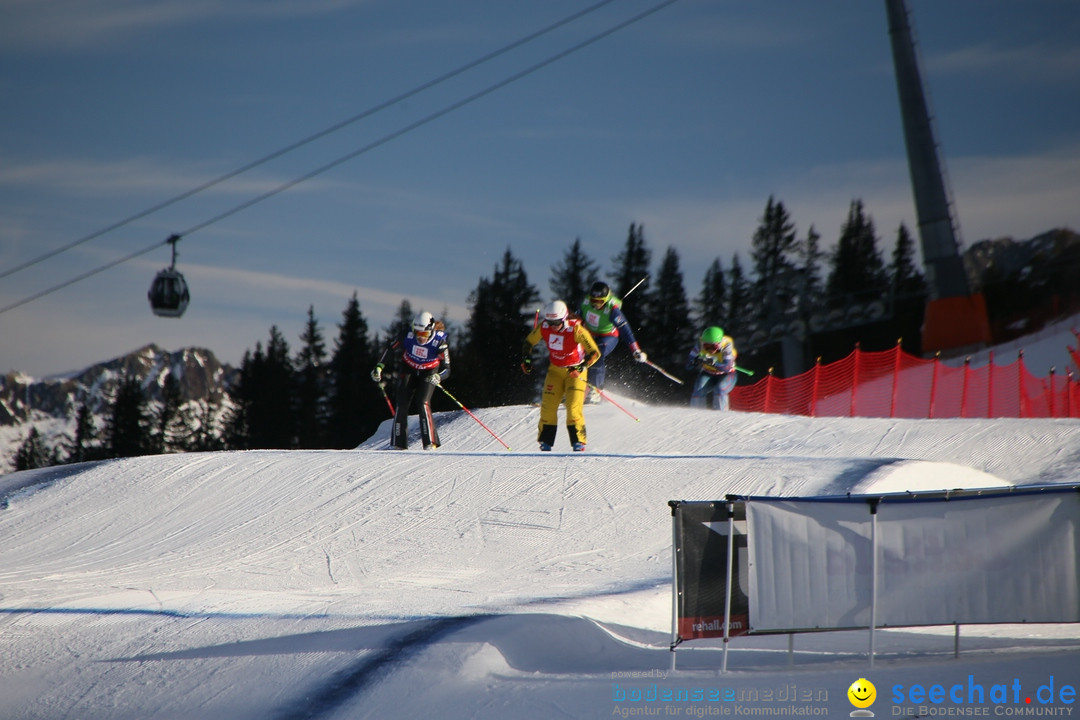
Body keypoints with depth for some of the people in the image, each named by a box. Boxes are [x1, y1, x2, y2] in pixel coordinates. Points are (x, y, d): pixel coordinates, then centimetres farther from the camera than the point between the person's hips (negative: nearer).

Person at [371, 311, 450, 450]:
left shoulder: (439, 342, -30)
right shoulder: (408, 335, -26)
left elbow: (446, 369, -27)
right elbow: (390, 348, -8)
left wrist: (438, 377, -49)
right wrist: (379, 367, -16)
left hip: (429, 373, -2)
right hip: (408, 369, 2)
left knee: (423, 403, -21)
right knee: (402, 404, -7)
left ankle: (430, 443, -19)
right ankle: (399, 444, 0)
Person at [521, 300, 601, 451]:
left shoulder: (576, 329, -26)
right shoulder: (543, 327, -14)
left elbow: (595, 353, -25)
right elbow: (528, 343, 6)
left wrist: (582, 366, -37)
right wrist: (526, 359, -8)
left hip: (575, 371, -4)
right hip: (555, 370, 4)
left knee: (574, 407, -17)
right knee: (548, 406, -4)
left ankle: (578, 443, -10)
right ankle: (545, 443, 6)